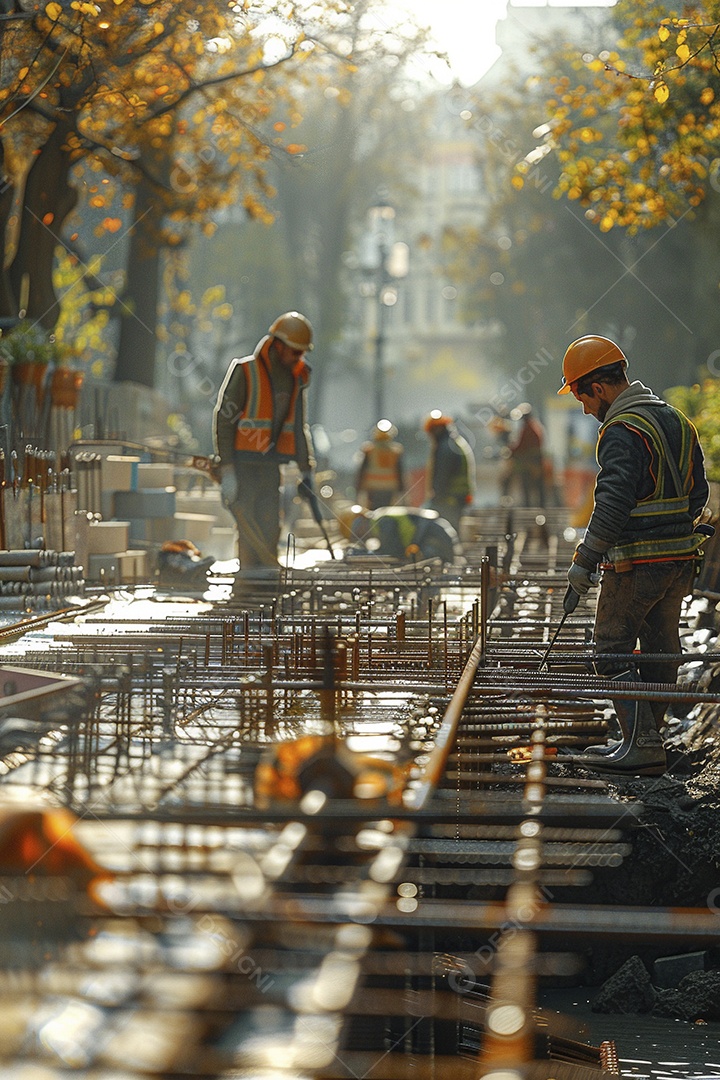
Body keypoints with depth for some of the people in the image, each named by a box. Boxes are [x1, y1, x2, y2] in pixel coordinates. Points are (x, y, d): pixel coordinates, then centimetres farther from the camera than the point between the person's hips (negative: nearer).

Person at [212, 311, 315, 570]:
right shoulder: (244, 371, -7)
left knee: (270, 531, 2)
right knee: (249, 528, -12)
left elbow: (298, 427, 22)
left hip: (272, 464, 6)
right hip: (243, 464, -6)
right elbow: (223, 420, -9)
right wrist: (227, 471, -14)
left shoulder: (295, 379, 12)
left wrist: (306, 469, 15)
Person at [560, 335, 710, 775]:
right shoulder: (677, 420, 12)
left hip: (636, 563, -9)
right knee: (661, 651, 13)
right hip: (681, 557, 9)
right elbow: (697, 491, 18)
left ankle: (642, 746, -7)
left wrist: (585, 561, -18)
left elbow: (612, 505, -23)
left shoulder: (622, 431, -16)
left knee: (613, 652, 0)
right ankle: (647, 744, 20)